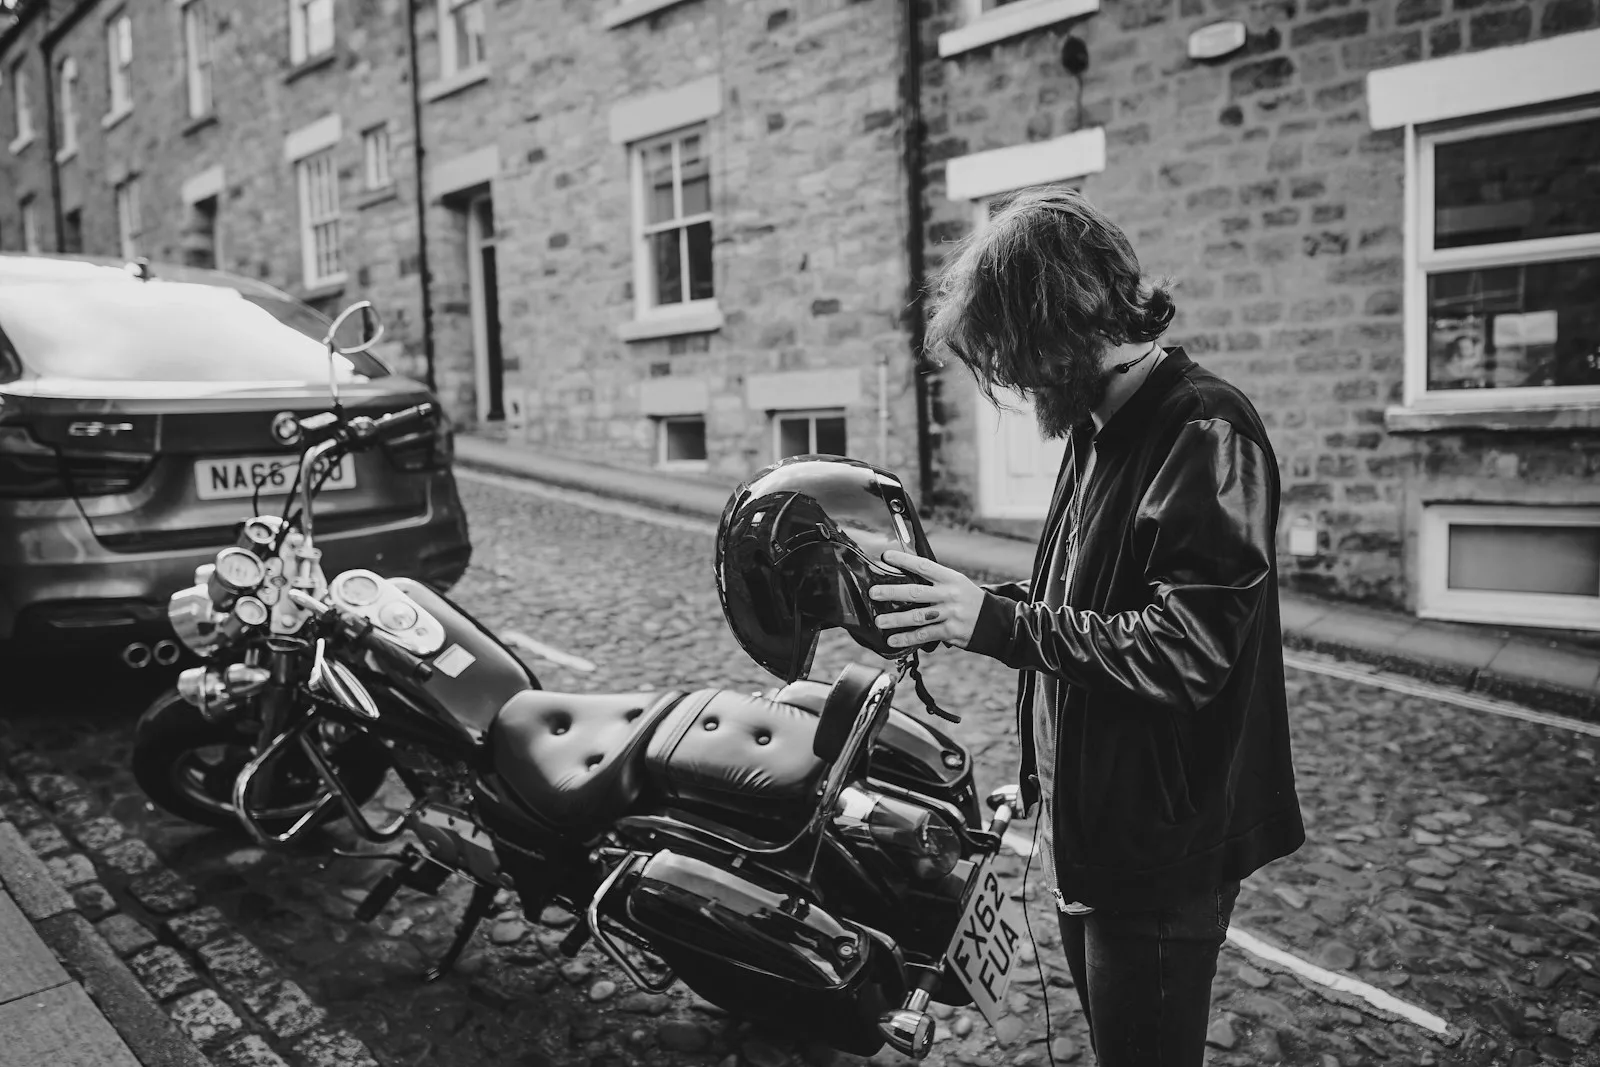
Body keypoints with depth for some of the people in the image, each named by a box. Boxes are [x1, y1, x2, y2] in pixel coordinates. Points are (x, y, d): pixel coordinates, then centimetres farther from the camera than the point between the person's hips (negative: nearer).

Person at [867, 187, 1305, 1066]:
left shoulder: (1205, 431, -20)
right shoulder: (1101, 427, 9)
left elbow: (1184, 649, -27)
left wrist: (997, 623, -25)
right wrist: (967, 603, -1)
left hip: (1161, 851, -9)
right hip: (1088, 827, 9)